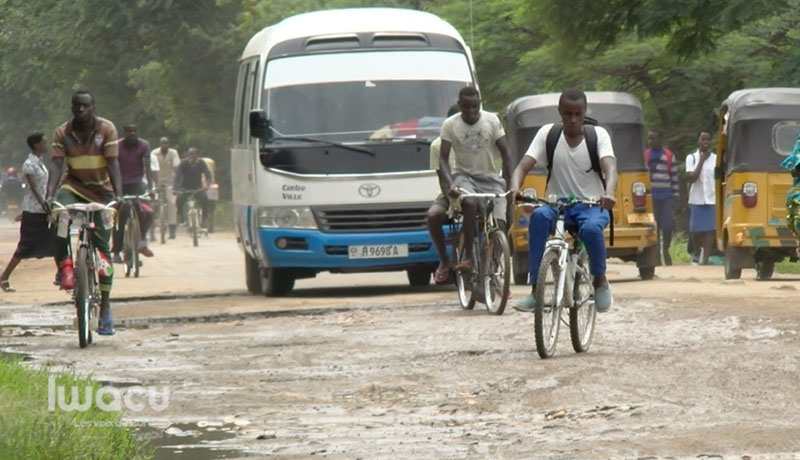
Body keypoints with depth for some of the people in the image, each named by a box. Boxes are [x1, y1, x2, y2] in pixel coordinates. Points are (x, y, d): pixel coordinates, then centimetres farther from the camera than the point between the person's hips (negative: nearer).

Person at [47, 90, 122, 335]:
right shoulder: (62, 133, -7)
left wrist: (118, 195, -31)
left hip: (101, 191, -1)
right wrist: (49, 195, -30)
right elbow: (57, 165, -14)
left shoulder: (106, 129, -11)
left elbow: (113, 164, -17)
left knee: (102, 246, -3)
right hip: (74, 187, 1)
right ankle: (65, 267, -22)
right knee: (61, 217, -36)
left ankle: (105, 308, 3)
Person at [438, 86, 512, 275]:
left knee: (499, 225, -14)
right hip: (464, 176, -2)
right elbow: (444, 158, -8)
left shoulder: (492, 121, -5)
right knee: (470, 205, -35)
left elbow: (505, 154, -2)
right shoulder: (450, 125, -6)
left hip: (490, 178, 2)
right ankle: (469, 257, -29)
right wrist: (450, 184, -24)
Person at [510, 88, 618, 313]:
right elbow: (523, 166, -10)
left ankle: (600, 280, -6)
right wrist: (515, 188, -34)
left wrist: (609, 193, -43)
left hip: (591, 206, -1)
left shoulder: (598, 135, -3)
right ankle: (535, 290, -31)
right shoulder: (548, 134, 0)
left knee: (591, 228, -37)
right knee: (539, 216, -34)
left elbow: (610, 168, -20)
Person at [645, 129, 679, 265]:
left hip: (667, 197, 0)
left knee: (667, 226, -6)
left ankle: (665, 251, 13)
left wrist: (676, 196, 5)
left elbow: (674, 177, 9)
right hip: (652, 197, 0)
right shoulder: (645, 156, 7)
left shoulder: (669, 156, 7)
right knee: (654, 227, 1)